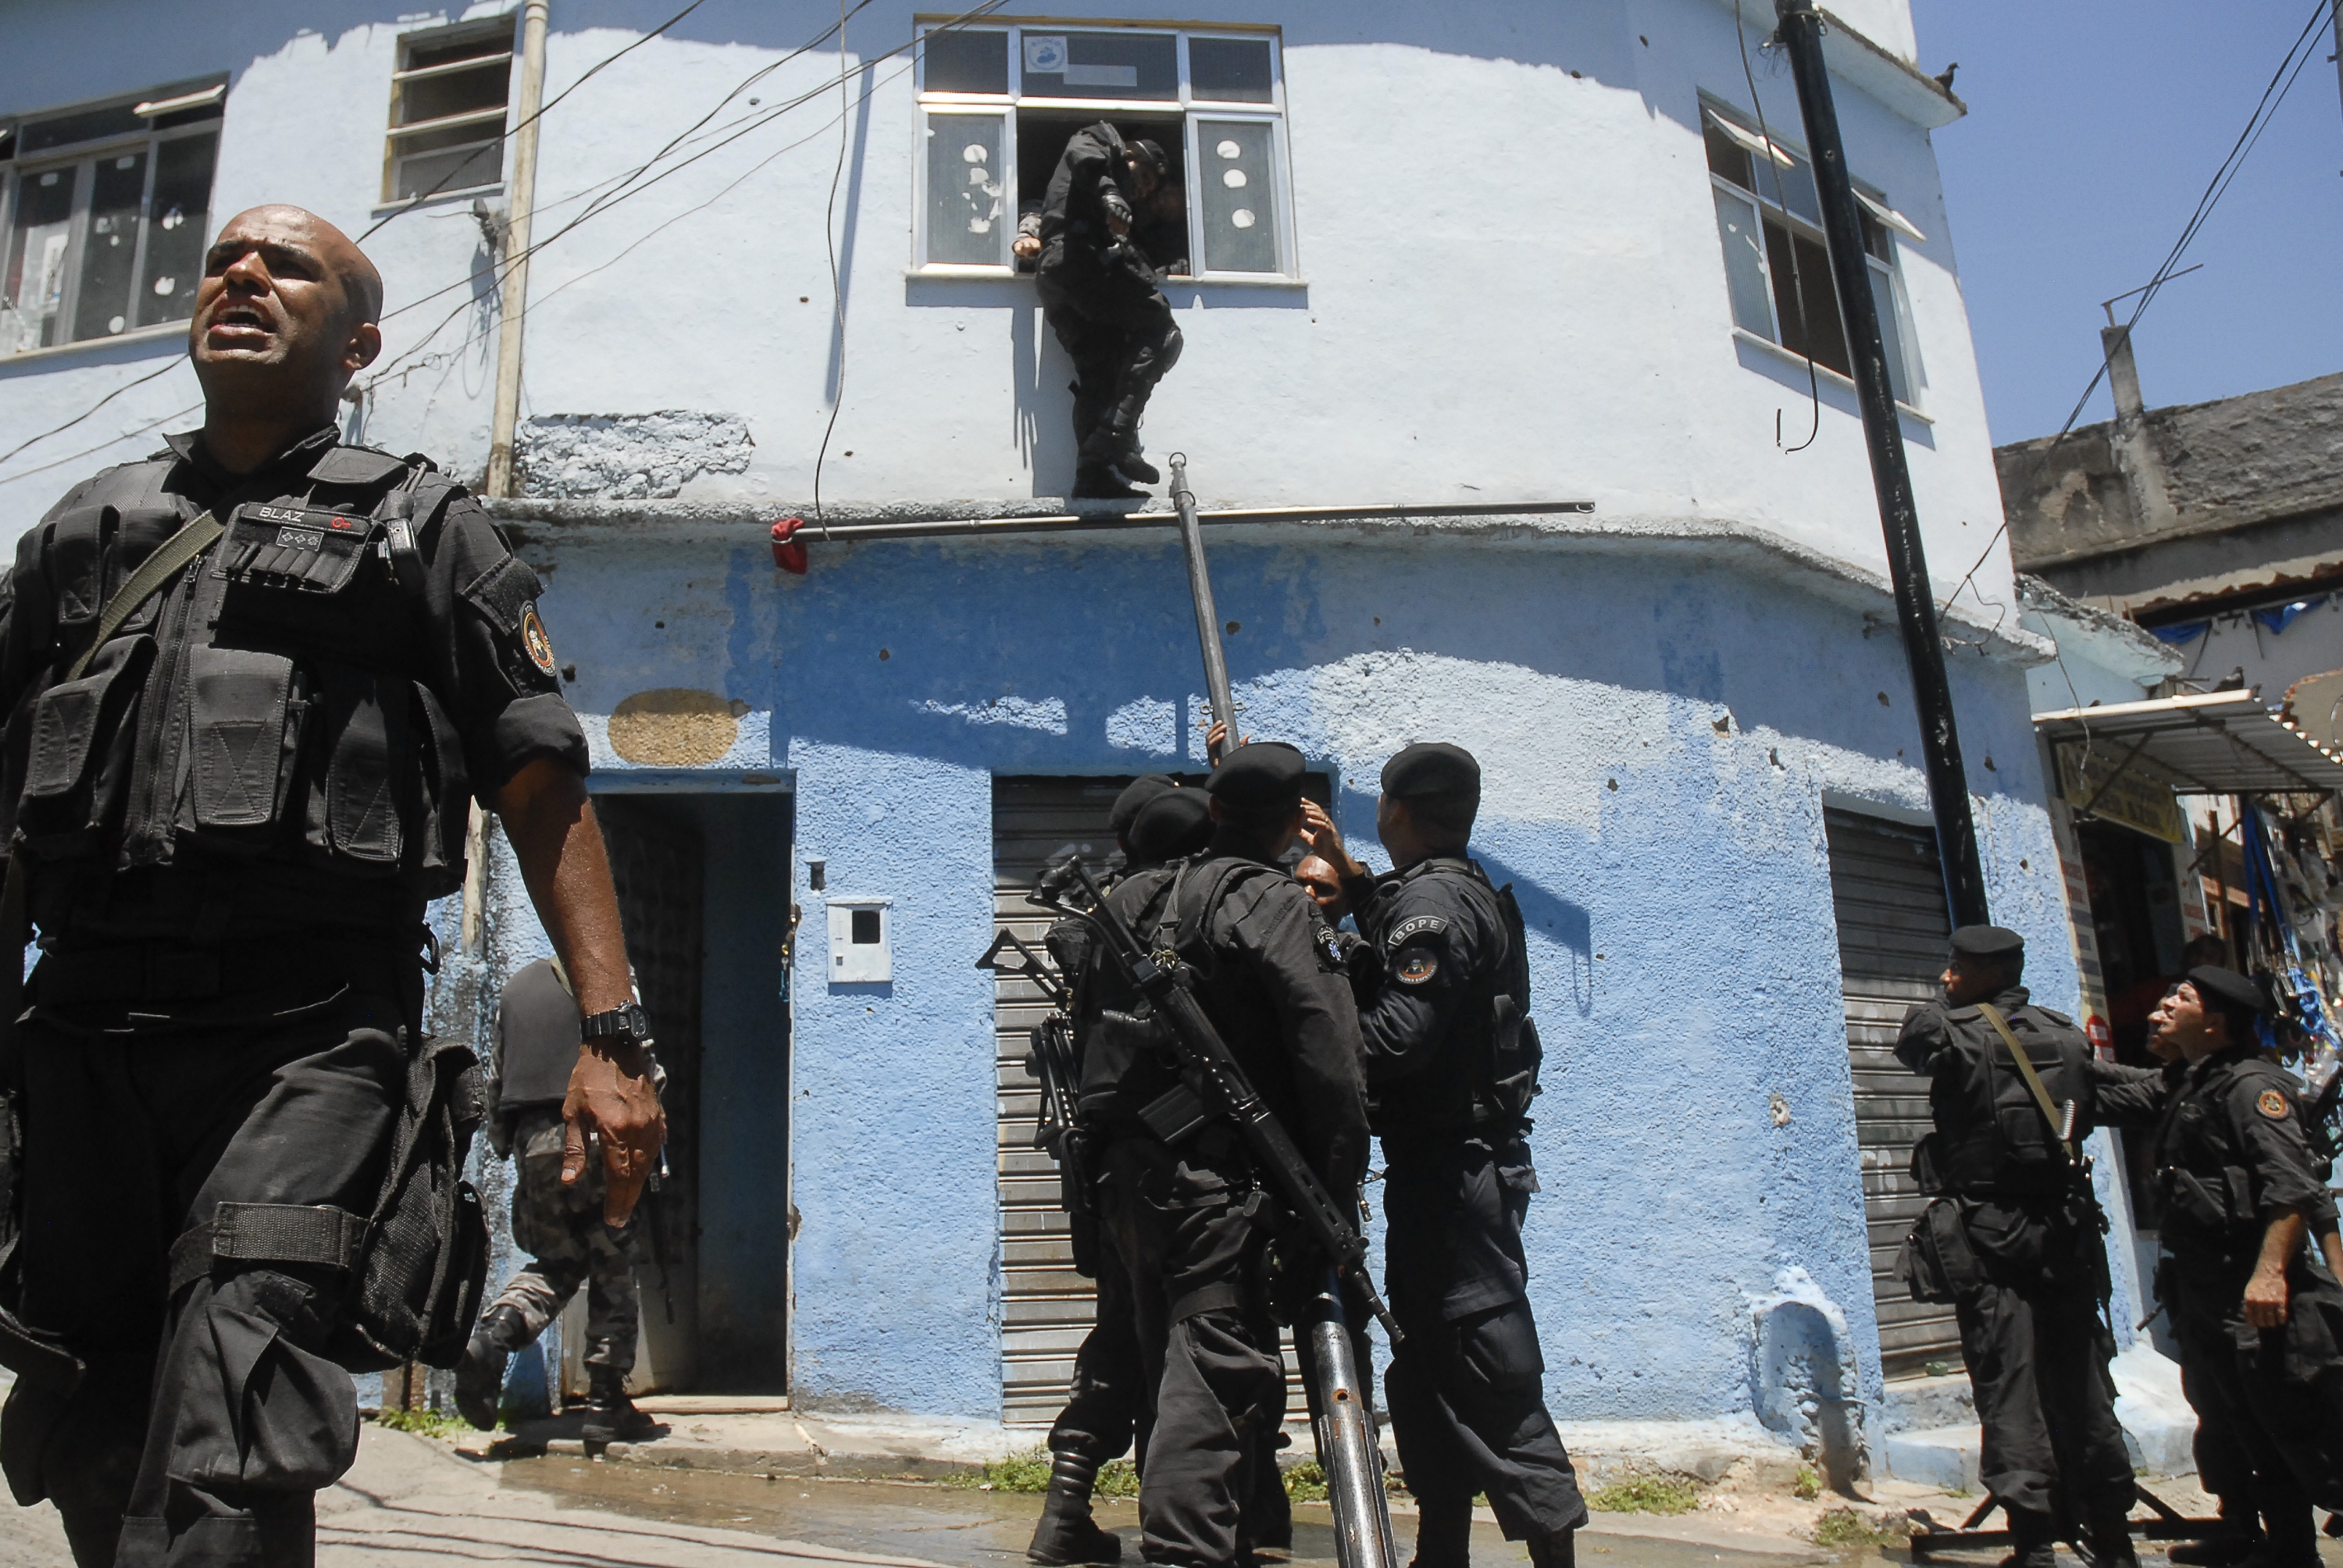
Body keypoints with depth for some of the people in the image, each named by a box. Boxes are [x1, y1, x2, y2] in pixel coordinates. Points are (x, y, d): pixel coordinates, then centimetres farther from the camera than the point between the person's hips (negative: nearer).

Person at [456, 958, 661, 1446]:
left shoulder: (516, 986, 19)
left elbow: (498, 1072, 20)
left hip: (531, 1142, 6)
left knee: (556, 1261, 18)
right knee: (613, 1269, 4)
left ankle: (493, 1335, -10)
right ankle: (606, 1403, 3)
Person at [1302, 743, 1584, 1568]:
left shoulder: (1432, 900, -15)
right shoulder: (1468, 893, 16)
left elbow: (1400, 1035, -25)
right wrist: (1349, 873, 32)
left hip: (1450, 1167, -11)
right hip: (1447, 1167, 11)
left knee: (1493, 1373, -8)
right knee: (1429, 1366, 16)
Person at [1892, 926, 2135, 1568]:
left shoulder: (1953, 1031, -8)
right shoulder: (2069, 1035, 7)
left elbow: (1909, 1041, 12)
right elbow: (2088, 1117, 13)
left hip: (1986, 1231, -5)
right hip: (2066, 1225, 5)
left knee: (2009, 1385, -3)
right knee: (2081, 1382, 13)